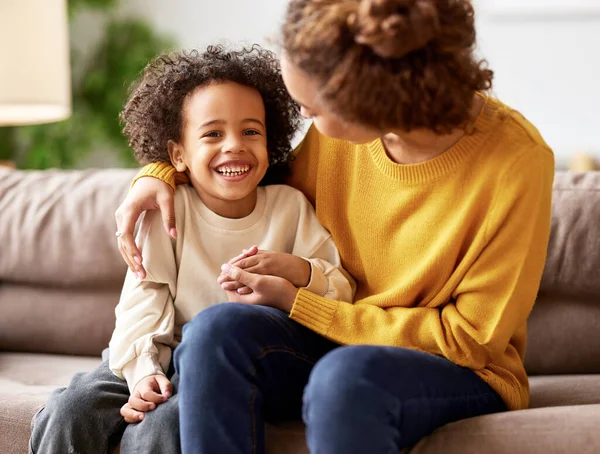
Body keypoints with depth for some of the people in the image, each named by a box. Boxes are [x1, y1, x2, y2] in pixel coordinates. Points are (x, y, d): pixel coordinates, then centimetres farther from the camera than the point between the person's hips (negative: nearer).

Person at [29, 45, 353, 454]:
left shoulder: (290, 207, -2)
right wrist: (144, 372, -22)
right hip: (170, 357, 2)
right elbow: (144, 302, -7)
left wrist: (300, 271, -26)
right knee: (69, 414, -16)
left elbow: (343, 293, -4)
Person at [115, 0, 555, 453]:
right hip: (342, 339, 5)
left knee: (346, 374, -38)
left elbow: (467, 339, -15)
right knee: (218, 329, -24)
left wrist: (296, 304, -14)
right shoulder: (338, 133, -6)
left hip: (463, 374, -5)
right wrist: (160, 174, 0)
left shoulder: (516, 161, -22)